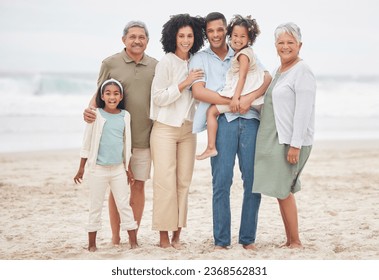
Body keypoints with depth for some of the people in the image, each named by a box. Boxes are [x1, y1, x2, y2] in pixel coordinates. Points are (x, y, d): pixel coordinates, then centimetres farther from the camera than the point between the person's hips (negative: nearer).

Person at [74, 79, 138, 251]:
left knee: (124, 205, 6)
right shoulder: (96, 115, -7)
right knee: (95, 207, 6)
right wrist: (81, 168, 0)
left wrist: (128, 168, 14)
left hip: (118, 168, 3)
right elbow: (87, 143, -1)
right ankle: (91, 243, 13)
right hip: (98, 169, -3)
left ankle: (133, 241, 9)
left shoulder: (125, 116, 3)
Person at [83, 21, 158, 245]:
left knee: (139, 185, 6)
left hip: (144, 138, 2)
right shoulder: (110, 63, 1)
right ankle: (115, 237, 11)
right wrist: (90, 110, -16)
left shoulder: (155, 66, 7)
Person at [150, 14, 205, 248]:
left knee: (183, 182, 3)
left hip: (187, 129, 6)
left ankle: (177, 234, 9)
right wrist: (185, 83, -16)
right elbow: (159, 98, -11)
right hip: (165, 129, -5)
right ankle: (164, 235, -3)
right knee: (165, 182, -9)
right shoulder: (166, 62, -8)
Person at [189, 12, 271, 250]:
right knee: (222, 182, -8)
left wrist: (249, 98, -13)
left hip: (249, 120, 2)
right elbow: (198, 91, -2)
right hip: (222, 121, -2)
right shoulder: (200, 59, 13)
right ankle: (221, 240, -3)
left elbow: (267, 78, 6)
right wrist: (232, 102, -9)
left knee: (254, 180, -3)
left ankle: (248, 239, 5)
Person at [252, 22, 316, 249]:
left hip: (291, 141, -9)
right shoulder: (278, 71, 16)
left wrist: (295, 145, -21)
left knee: (282, 190, -7)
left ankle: (296, 242, 2)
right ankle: (290, 241, 18)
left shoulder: (302, 72, -11)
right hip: (275, 139, 9)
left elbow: (303, 111, -17)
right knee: (283, 191, 11)